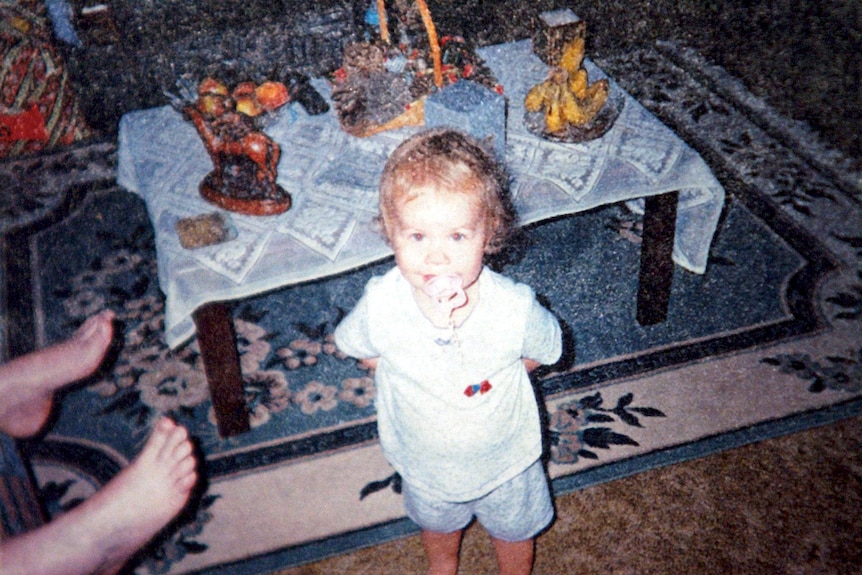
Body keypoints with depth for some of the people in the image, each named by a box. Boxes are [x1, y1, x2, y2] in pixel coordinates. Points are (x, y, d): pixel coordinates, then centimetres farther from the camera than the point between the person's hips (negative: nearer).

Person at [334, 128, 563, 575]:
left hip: (505, 458, -1)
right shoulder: (381, 304, -32)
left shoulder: (514, 307, -34)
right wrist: (418, 377, -16)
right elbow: (359, 349, -9)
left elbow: (544, 351, -11)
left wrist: (483, 373, -16)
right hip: (425, 462, 2)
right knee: (437, 522, 35)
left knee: (514, 529, 30)